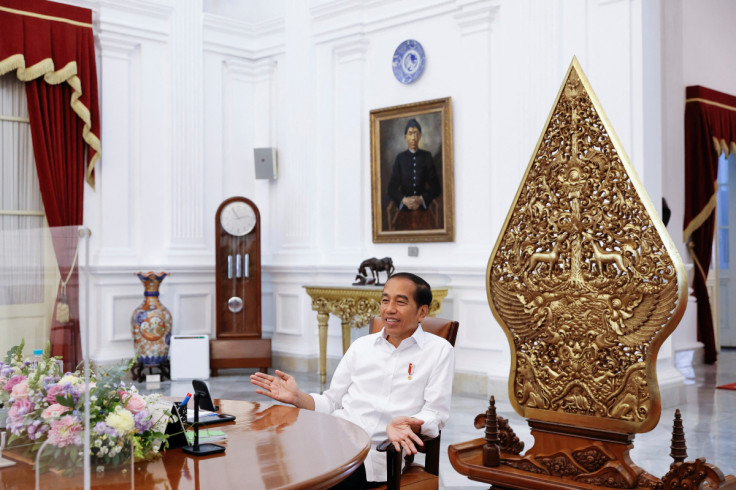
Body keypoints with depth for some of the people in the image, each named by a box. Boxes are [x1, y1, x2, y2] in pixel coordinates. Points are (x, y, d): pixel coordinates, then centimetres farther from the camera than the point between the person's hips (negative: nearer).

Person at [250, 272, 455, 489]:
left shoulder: (438, 350, 7)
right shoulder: (361, 346, 20)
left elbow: (435, 413, 0)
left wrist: (406, 425, -21)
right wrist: (297, 398, 3)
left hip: (375, 455, -4)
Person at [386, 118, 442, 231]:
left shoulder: (427, 156, 5)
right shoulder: (400, 158, 5)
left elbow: (436, 186, 4)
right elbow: (392, 188, 4)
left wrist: (422, 199, -12)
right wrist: (404, 200, -13)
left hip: (424, 210, 0)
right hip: (404, 212, 0)